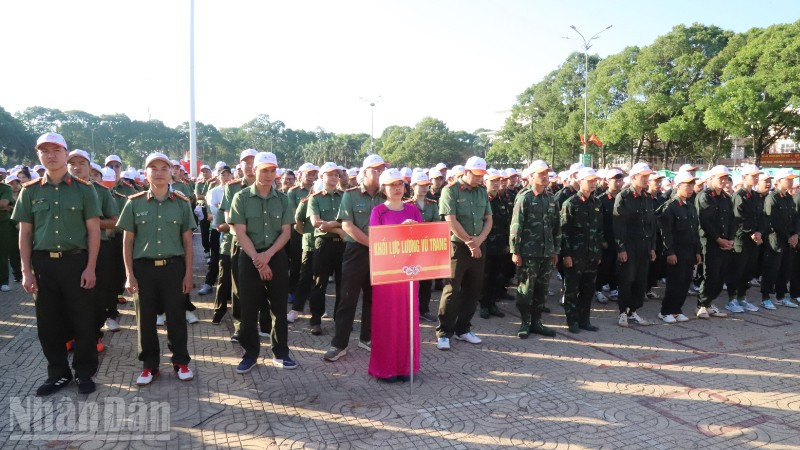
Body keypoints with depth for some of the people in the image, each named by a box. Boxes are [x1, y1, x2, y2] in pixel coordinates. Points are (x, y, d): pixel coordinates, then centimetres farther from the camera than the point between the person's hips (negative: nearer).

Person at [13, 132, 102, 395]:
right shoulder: (30, 191, 7)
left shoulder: (83, 189, 0)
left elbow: (93, 230, -2)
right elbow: (24, 233, 7)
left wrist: (90, 268, -8)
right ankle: (58, 373, 25)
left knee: (83, 321, 3)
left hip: (76, 261, -2)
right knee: (48, 323, 10)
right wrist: (26, 271, 0)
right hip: (43, 263, 3)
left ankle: (85, 373, 18)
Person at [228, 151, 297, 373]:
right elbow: (240, 233, -7)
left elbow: (286, 232, 0)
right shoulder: (241, 198, -3)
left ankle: (280, 353, 19)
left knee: (279, 308, 7)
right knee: (249, 308, 4)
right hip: (250, 258, -2)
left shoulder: (282, 199, 4)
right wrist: (257, 259, -14)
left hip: (277, 257, 2)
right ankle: (250, 353, 19)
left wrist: (268, 255, -13)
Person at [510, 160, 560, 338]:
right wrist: (515, 251, -12)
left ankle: (536, 322, 23)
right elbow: (516, 226, -10)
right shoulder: (524, 197, -7)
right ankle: (525, 323, 14)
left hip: (547, 253, 6)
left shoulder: (551, 199, 12)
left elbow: (557, 227, 16)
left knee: (541, 289, 11)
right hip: (528, 253, -5)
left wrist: (556, 250, 14)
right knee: (526, 289, 1)